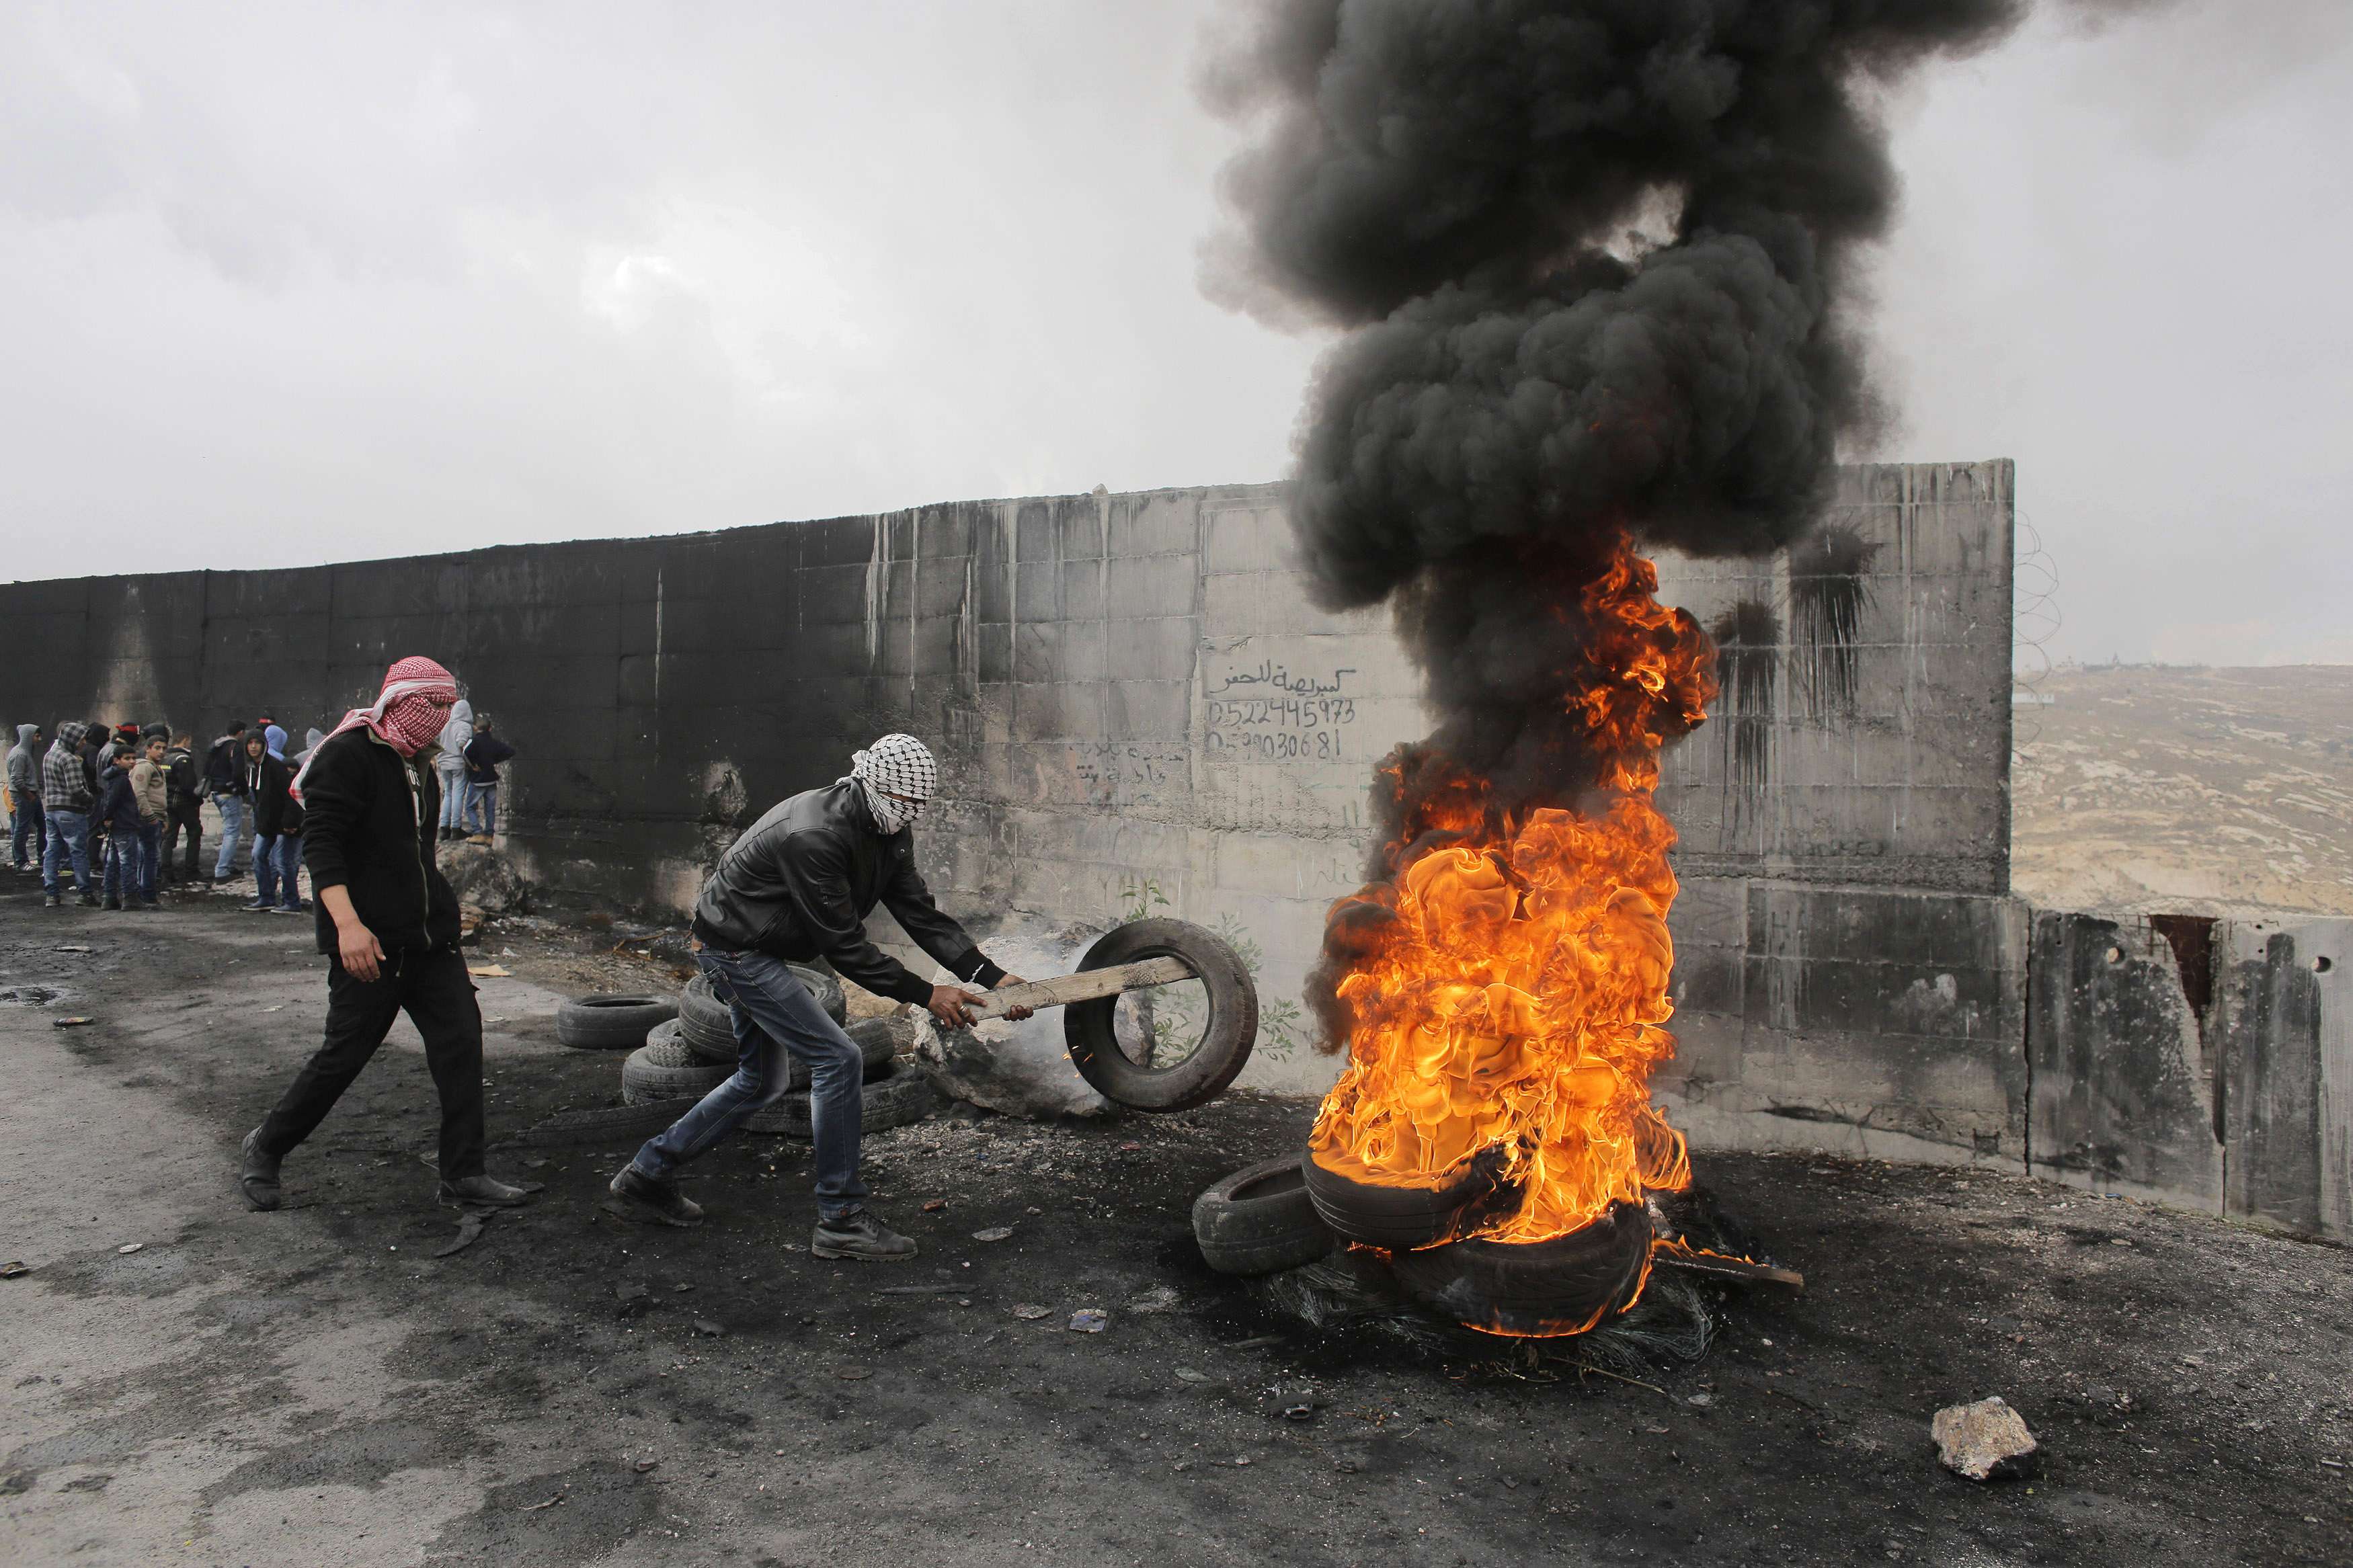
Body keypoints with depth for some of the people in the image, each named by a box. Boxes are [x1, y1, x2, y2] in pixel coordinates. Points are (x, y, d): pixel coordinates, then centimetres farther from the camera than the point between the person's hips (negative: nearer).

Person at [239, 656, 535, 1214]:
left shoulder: (419, 767, 17)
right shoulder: (348, 756, -9)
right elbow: (319, 843, -17)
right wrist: (348, 923, -27)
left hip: (430, 938, 8)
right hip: (369, 941, -8)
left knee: (460, 1041, 0)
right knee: (344, 1055, 2)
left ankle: (463, 1174, 5)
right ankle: (265, 1149, 26)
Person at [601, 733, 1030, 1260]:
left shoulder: (888, 832, -3)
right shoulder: (813, 838, -32)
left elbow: (921, 913, -5)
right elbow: (844, 945, -29)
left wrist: (991, 976, -14)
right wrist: (925, 995, -27)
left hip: (758, 951, 10)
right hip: (735, 949, -10)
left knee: (761, 1081, 20)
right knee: (837, 1059, -15)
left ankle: (646, 1177, 32)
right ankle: (842, 1221, -6)